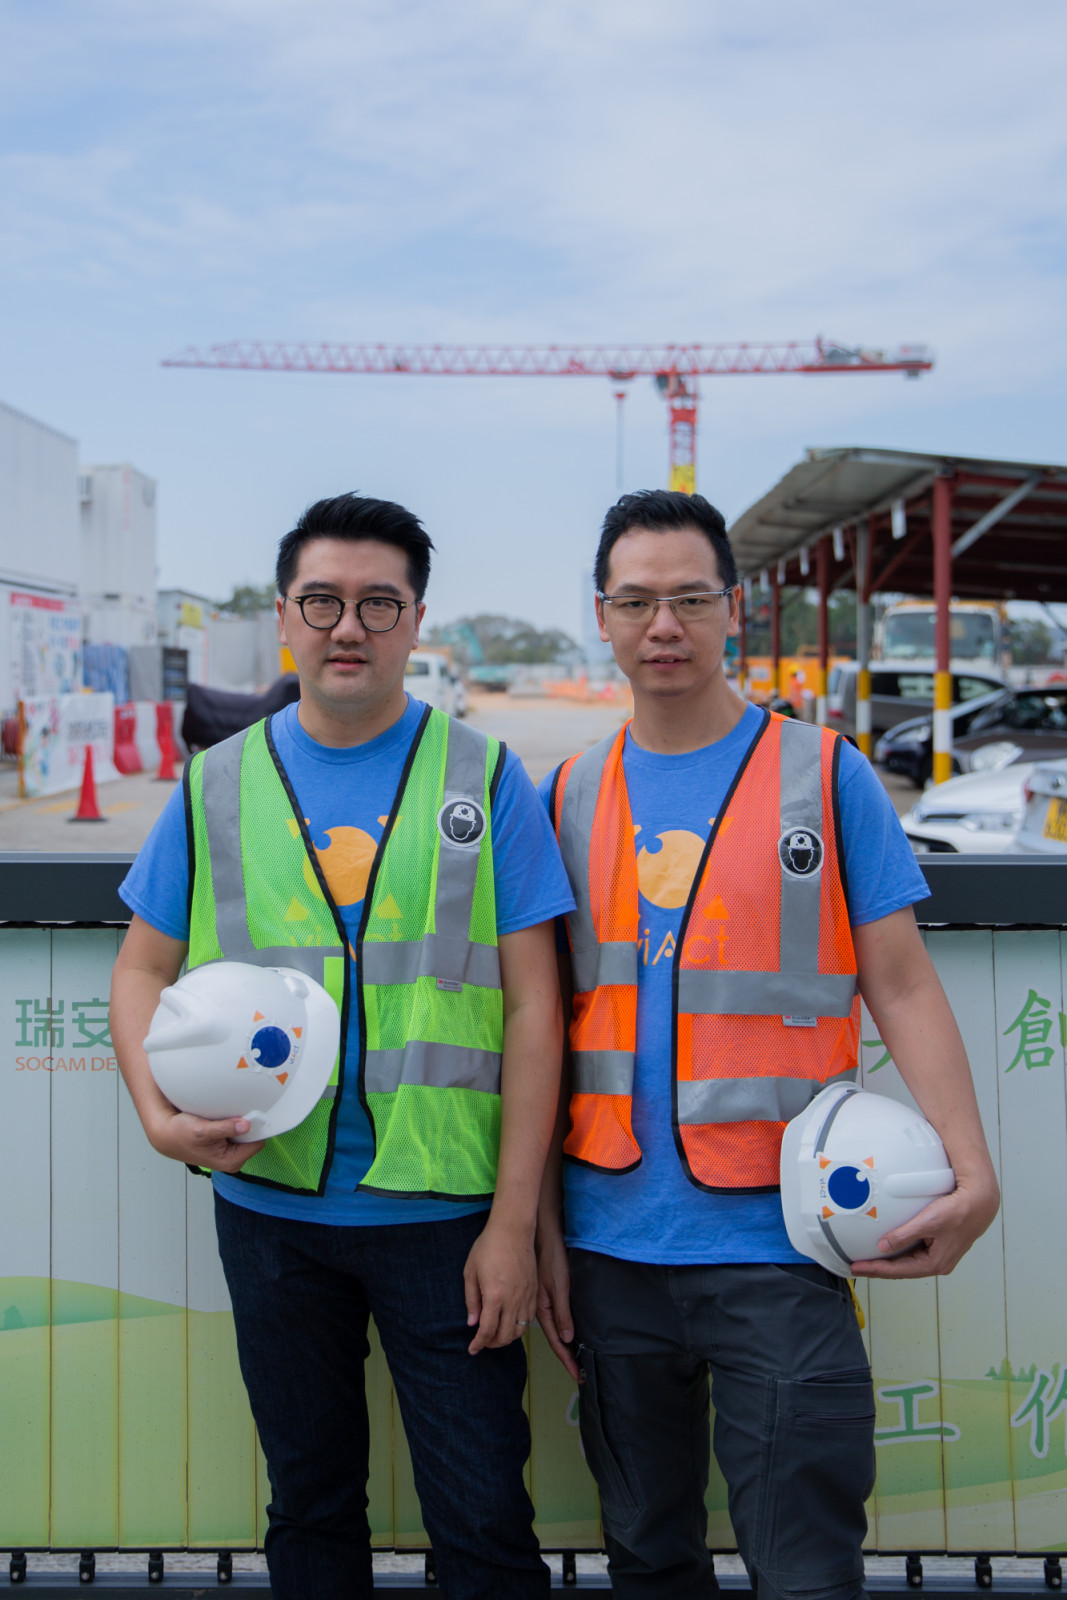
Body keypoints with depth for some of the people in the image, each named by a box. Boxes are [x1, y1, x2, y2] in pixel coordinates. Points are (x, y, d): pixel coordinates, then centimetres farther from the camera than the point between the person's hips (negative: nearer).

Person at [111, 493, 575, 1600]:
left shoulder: (483, 780, -2)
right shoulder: (218, 786, 4)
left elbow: (531, 1005, -4)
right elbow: (143, 971, 10)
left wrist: (512, 1222, -9)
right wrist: (161, 1114, -10)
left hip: (443, 1212, -2)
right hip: (270, 1207, 2)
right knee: (309, 1506, 18)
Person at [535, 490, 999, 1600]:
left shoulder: (826, 777, 0)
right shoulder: (571, 797, 7)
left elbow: (900, 986, -2)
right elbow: (549, 1023, 10)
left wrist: (970, 1169, -17)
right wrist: (544, 1228, 6)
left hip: (775, 1245, -3)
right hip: (613, 1248, 3)